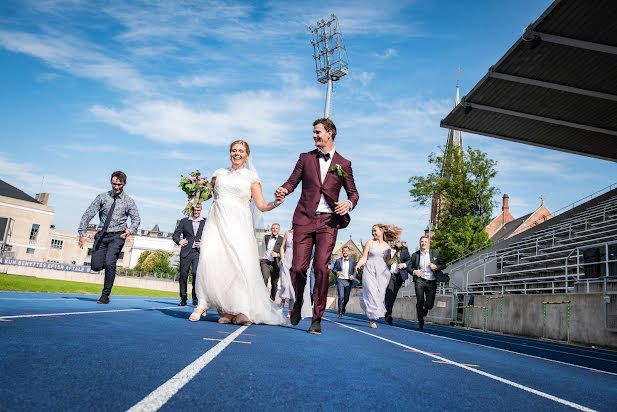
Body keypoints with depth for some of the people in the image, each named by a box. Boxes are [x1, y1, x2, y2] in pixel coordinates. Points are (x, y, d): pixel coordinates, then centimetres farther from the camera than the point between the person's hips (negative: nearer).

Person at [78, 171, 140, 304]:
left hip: (117, 236, -2)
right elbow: (88, 214, 3)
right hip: (102, 235, 2)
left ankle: (105, 295, -5)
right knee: (95, 266, -5)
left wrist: (130, 230, -22)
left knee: (109, 263, -18)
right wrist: (82, 233, -5)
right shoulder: (103, 197, 5)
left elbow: (136, 219, 0)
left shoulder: (128, 201, 4)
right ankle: (109, 265, 31)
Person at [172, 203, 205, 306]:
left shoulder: (206, 222, 13)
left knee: (196, 273, -15)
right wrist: (179, 241, -8)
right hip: (186, 252, 1)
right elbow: (175, 234, 12)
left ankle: (195, 298, -6)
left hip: (199, 252, -1)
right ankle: (183, 299, 10)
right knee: (183, 274, 0)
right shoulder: (184, 221, 15)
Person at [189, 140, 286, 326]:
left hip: (239, 224, -2)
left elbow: (262, 205, 5)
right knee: (210, 258, -19)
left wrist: (275, 203, -14)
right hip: (217, 221, 2)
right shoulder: (219, 173, 20)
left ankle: (241, 310, -13)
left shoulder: (251, 177, 13)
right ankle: (204, 303, -9)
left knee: (240, 261, -18)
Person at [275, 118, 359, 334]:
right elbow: (292, 181, 9)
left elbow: (353, 192, 14)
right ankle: (298, 302, 27)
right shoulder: (305, 158, 13)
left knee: (322, 268, -9)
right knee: (298, 267, -4)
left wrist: (349, 203, -9)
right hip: (304, 219, 1)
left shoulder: (343, 164, 11)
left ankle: (317, 319, 1)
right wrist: (284, 190, -14)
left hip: (328, 221, -1)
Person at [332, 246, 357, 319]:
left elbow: (355, 271, 10)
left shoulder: (352, 261, 7)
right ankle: (340, 313, -2)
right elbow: (333, 269, 7)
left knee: (346, 298, 6)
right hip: (340, 280, -2)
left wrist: (353, 276, -10)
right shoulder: (338, 260, 5)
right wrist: (336, 272, -14)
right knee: (341, 297, -13)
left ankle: (343, 307, 38)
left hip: (348, 281, 2)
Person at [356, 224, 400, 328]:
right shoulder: (370, 243, 7)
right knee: (372, 294, -10)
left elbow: (387, 262, 12)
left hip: (382, 273, 2)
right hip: (370, 271, -2)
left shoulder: (387, 246, 12)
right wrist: (358, 265, -17)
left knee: (380, 294, -3)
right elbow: (364, 257, 2)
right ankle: (373, 319, -4)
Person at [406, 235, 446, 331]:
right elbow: (408, 267, 12)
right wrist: (414, 271, -9)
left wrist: (436, 267, -10)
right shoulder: (415, 255, 7)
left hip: (431, 282, 0)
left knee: (429, 304, -3)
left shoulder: (435, 253, 6)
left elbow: (443, 265, 10)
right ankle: (420, 322, 6)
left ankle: (425, 309, 35)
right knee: (420, 302, -9)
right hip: (420, 280, 0)